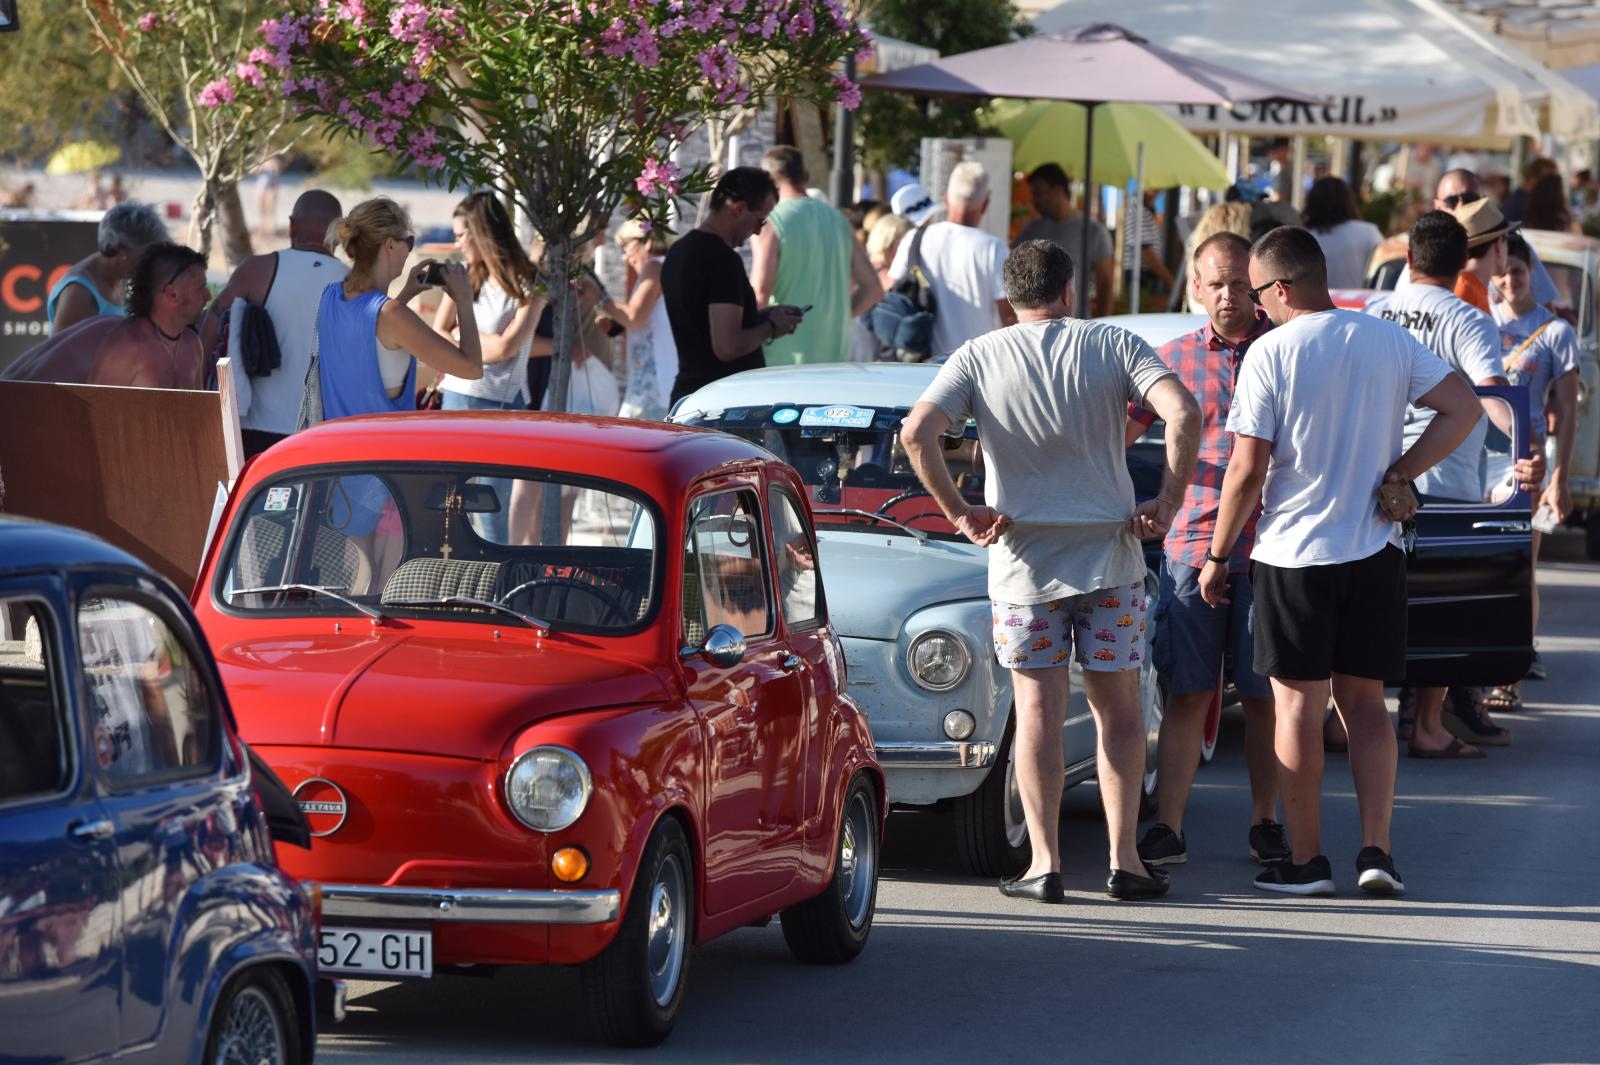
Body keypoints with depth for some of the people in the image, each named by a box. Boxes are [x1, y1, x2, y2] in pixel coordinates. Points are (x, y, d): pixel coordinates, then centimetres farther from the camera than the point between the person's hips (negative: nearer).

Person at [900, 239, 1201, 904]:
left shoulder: (979, 357, 0)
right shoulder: (1114, 346, 0)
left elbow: (916, 434, -13)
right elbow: (1184, 415, -15)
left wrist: (958, 514, -5)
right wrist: (1167, 503, -7)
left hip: (1022, 558, 0)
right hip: (1110, 553, 0)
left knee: (1038, 711, 4)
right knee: (1117, 709, 8)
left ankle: (1045, 863, 0)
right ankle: (1123, 860, 6)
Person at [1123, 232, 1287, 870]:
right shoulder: (1173, 358, 9)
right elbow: (1116, 433, 11)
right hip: (1191, 546, 1)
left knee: (1263, 695, 5)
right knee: (1187, 694, -1)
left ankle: (1265, 823, 17)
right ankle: (1167, 829, -1)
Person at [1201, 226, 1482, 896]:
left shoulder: (1271, 352, -10)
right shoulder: (1388, 340, 4)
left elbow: (1247, 469, -12)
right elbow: (1464, 409, 1)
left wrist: (1217, 555, -2)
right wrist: (1397, 474, 1)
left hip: (1293, 552, -4)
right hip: (1375, 549, 4)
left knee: (1297, 705, 4)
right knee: (1364, 703, 12)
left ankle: (1306, 861, 6)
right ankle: (1375, 852, 2)